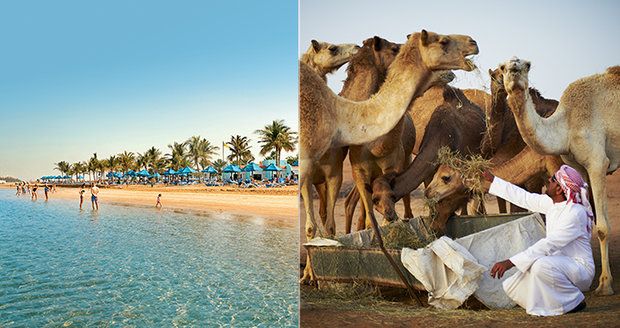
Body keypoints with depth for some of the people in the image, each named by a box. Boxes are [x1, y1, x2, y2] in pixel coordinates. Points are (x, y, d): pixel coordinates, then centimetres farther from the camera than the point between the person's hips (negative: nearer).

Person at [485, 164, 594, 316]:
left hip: (580, 268, -7)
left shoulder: (575, 213, -25)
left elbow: (548, 245, -31)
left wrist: (511, 262, -34)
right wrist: (492, 180, 18)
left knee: (541, 266, -38)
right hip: (559, 263, 7)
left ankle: (574, 301, -12)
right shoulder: (552, 203, 0)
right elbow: (524, 198, 13)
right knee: (511, 286, -6)